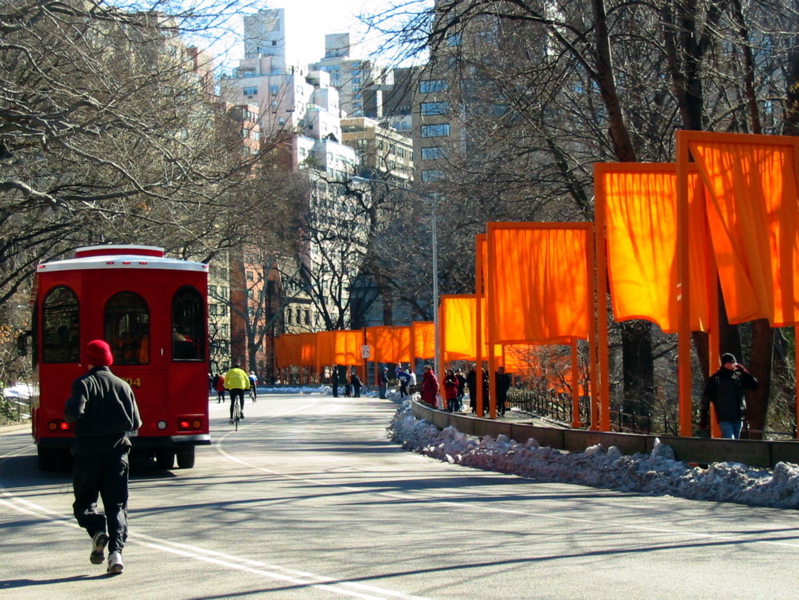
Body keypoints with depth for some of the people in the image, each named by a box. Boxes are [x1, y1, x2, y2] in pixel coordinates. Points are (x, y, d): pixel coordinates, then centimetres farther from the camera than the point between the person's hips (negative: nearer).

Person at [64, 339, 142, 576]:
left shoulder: (83, 383, -5)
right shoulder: (122, 385, 5)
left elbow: (74, 413, -20)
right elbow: (135, 423, 5)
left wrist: (68, 407, 3)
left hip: (87, 452, -2)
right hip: (117, 452, 2)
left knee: (84, 501, 11)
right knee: (117, 504, 4)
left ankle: (98, 530, -18)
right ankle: (116, 550, -13)